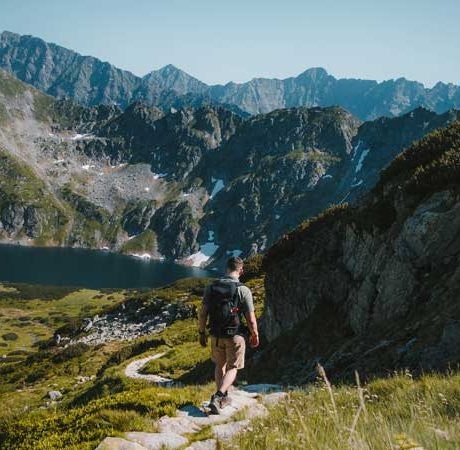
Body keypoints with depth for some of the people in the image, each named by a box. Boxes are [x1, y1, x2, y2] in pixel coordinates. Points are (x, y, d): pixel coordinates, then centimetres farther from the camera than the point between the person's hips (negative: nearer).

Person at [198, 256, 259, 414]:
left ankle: (223, 397, 31)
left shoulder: (211, 287, -5)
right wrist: (255, 335, 5)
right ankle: (217, 398, -6)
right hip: (235, 336, -3)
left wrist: (202, 333, 11)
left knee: (220, 364, 25)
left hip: (216, 335, 3)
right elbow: (251, 320, -13)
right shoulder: (243, 290, -15)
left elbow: (202, 314, -2)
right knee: (232, 368, 12)